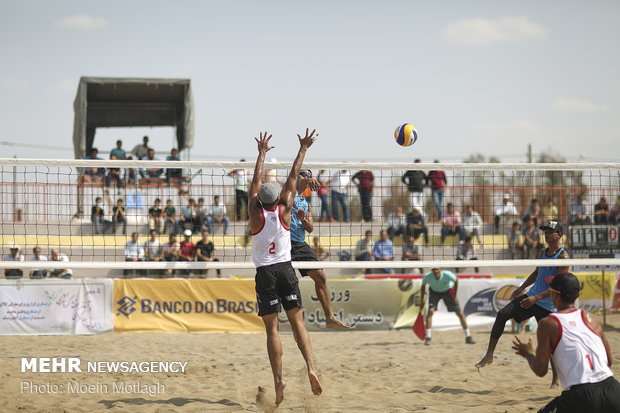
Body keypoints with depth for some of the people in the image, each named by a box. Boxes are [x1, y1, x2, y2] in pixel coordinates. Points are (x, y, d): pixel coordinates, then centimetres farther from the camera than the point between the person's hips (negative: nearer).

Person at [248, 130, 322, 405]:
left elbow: (256, 180, 6)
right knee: (297, 321, 4)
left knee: (272, 328, -1)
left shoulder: (255, 212, -6)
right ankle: (310, 367, -14)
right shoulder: (284, 209, -4)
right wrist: (303, 149, 12)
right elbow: (293, 177, 5)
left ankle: (278, 380, -11)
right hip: (286, 268, 1)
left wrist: (262, 152, 18)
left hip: (265, 273, -1)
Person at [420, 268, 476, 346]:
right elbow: (423, 286, -8)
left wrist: (455, 296, -10)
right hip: (434, 292, 0)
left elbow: (456, 281, -14)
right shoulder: (427, 276, -31)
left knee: (460, 313, -2)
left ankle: (468, 337, 11)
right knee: (430, 311, -23)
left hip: (448, 291, 0)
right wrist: (421, 300, -4)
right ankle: (428, 338, -15)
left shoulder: (447, 274, -36)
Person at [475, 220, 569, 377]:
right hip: (531, 296, 6)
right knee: (502, 314, -12)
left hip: (548, 305, -6)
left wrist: (537, 298, -25)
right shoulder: (542, 252, 10)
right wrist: (521, 288, 18)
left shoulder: (563, 256, -13)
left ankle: (556, 377, 17)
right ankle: (489, 355, -9)